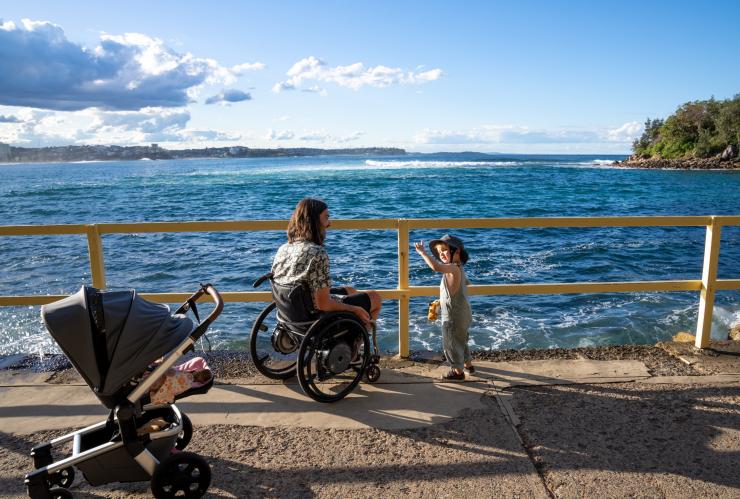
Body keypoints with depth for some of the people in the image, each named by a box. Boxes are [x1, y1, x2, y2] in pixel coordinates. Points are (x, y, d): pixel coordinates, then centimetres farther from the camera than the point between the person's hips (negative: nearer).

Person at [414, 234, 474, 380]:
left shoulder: (453, 267, -26)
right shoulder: (458, 268, 5)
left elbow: (436, 267, -46)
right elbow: (466, 282, 24)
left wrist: (422, 252, -37)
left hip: (453, 316, -10)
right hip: (462, 313, 10)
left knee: (451, 343, 6)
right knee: (461, 340, 26)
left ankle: (458, 371, 19)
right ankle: (468, 364, 41)